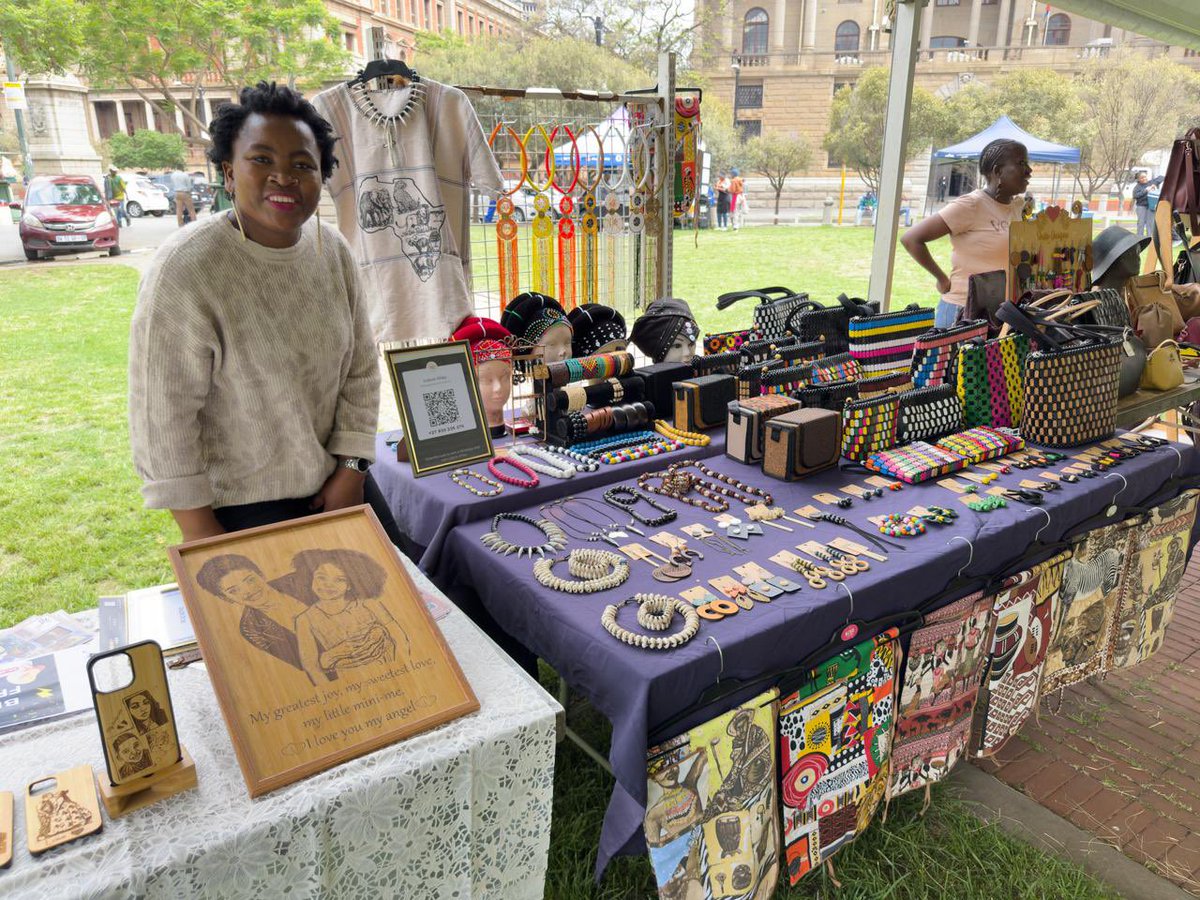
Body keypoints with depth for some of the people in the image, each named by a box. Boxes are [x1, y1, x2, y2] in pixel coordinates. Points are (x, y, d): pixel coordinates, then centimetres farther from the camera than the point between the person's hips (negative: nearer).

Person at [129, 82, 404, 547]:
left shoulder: (333, 250, -4)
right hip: (242, 508, -5)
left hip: (336, 482, 6)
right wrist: (199, 531, -14)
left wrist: (352, 468, -2)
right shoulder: (184, 270, -21)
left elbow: (360, 369, 1)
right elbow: (163, 414, -18)